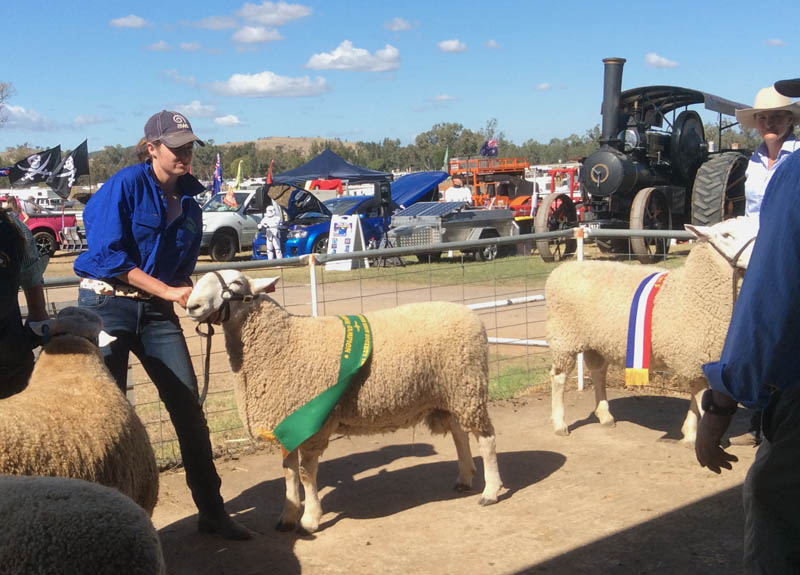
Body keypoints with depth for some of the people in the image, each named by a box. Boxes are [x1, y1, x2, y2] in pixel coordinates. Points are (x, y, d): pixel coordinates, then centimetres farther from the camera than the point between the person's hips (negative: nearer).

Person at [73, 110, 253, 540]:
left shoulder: (188, 202, 10)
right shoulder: (126, 185, -9)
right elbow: (107, 253, -16)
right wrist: (168, 290, -19)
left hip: (157, 311, 5)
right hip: (107, 306, -5)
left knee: (188, 407, 1)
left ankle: (211, 511, 10)